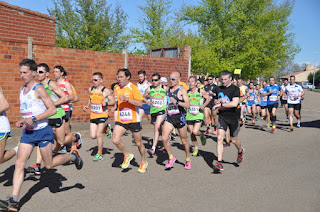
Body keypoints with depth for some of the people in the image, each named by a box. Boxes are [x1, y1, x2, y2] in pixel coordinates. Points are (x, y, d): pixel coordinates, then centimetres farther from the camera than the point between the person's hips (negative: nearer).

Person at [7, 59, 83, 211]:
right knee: (19, 163, -4)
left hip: (43, 131, -6)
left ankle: (73, 156, 29)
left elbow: (53, 109, -17)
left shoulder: (39, 89, -12)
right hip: (28, 132, 6)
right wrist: (22, 122, 8)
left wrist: (34, 119, -23)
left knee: (49, 164, 4)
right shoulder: (22, 90, 12)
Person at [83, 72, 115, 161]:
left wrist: (106, 103, -25)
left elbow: (113, 101, -6)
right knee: (93, 136, 3)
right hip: (93, 116, 6)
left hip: (102, 115, -6)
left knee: (99, 135, -8)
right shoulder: (90, 89, 8)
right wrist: (87, 106, 8)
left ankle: (100, 154, 8)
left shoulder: (106, 91, -9)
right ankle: (105, 129, 33)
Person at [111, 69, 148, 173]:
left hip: (133, 120, -5)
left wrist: (127, 99, -30)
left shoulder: (133, 88, -11)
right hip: (120, 120, 5)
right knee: (115, 140, -13)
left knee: (138, 143, 7)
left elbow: (140, 103, -21)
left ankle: (143, 162, 30)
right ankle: (127, 155, 14)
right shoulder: (116, 88, 9)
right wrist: (115, 107, 9)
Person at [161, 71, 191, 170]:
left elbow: (188, 105, -20)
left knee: (184, 140, 9)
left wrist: (177, 102, -32)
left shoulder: (182, 90, -8)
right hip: (169, 117, 5)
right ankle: (171, 157, 11)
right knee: (164, 139, -10)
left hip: (179, 117, -4)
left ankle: (188, 159, 30)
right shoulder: (168, 89, 10)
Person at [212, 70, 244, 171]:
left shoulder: (235, 89, -9)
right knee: (220, 138, -12)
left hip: (233, 117, -3)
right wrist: (217, 102, 1)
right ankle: (219, 162, -10)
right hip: (222, 117, 3)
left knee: (233, 139, 11)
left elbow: (234, 103, -22)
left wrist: (221, 104, -20)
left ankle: (240, 151, 45)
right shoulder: (219, 89, 8)